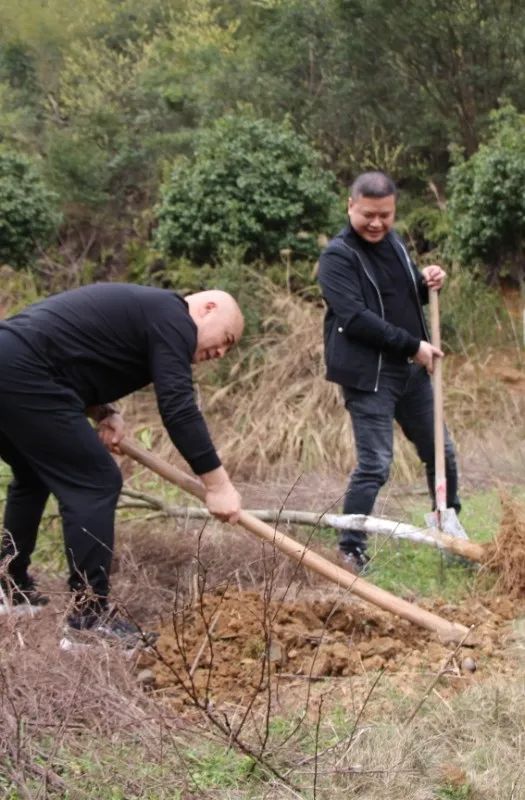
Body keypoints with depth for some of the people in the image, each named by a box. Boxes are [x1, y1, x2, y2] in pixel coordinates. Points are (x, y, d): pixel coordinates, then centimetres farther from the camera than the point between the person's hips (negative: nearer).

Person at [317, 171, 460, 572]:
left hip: (411, 370, 8)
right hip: (368, 375, -8)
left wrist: (428, 283, -1)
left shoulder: (393, 241, 10)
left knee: (441, 453, 16)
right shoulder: (338, 256, -15)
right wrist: (413, 345, -21)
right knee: (374, 466, -9)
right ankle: (351, 549, 3)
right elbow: (355, 318, -23)